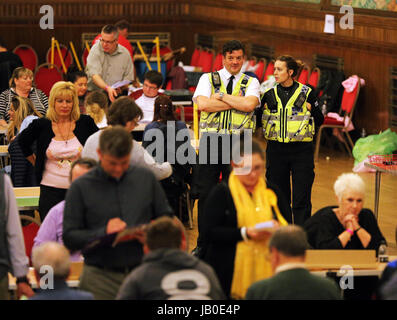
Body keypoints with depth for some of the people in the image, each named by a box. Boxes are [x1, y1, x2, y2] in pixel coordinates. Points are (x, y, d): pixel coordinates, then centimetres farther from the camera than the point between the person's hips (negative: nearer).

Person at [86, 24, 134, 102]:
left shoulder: (125, 53, 3)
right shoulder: (95, 49, -6)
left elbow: (128, 79, 8)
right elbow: (94, 75, -18)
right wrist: (107, 88, -35)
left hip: (114, 96, 3)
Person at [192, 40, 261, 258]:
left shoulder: (251, 83, 10)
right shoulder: (208, 79, 9)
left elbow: (249, 104, -11)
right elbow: (202, 104, -9)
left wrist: (221, 96, -6)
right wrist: (235, 102, -7)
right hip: (211, 139, 0)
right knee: (205, 192, 0)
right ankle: (203, 244, 9)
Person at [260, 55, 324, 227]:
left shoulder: (306, 93, 0)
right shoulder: (269, 95, 8)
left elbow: (320, 121, 4)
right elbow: (259, 122, 13)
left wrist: (311, 109, -13)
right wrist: (263, 108, -4)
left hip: (301, 150, -3)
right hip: (276, 150, 3)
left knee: (301, 198, -5)